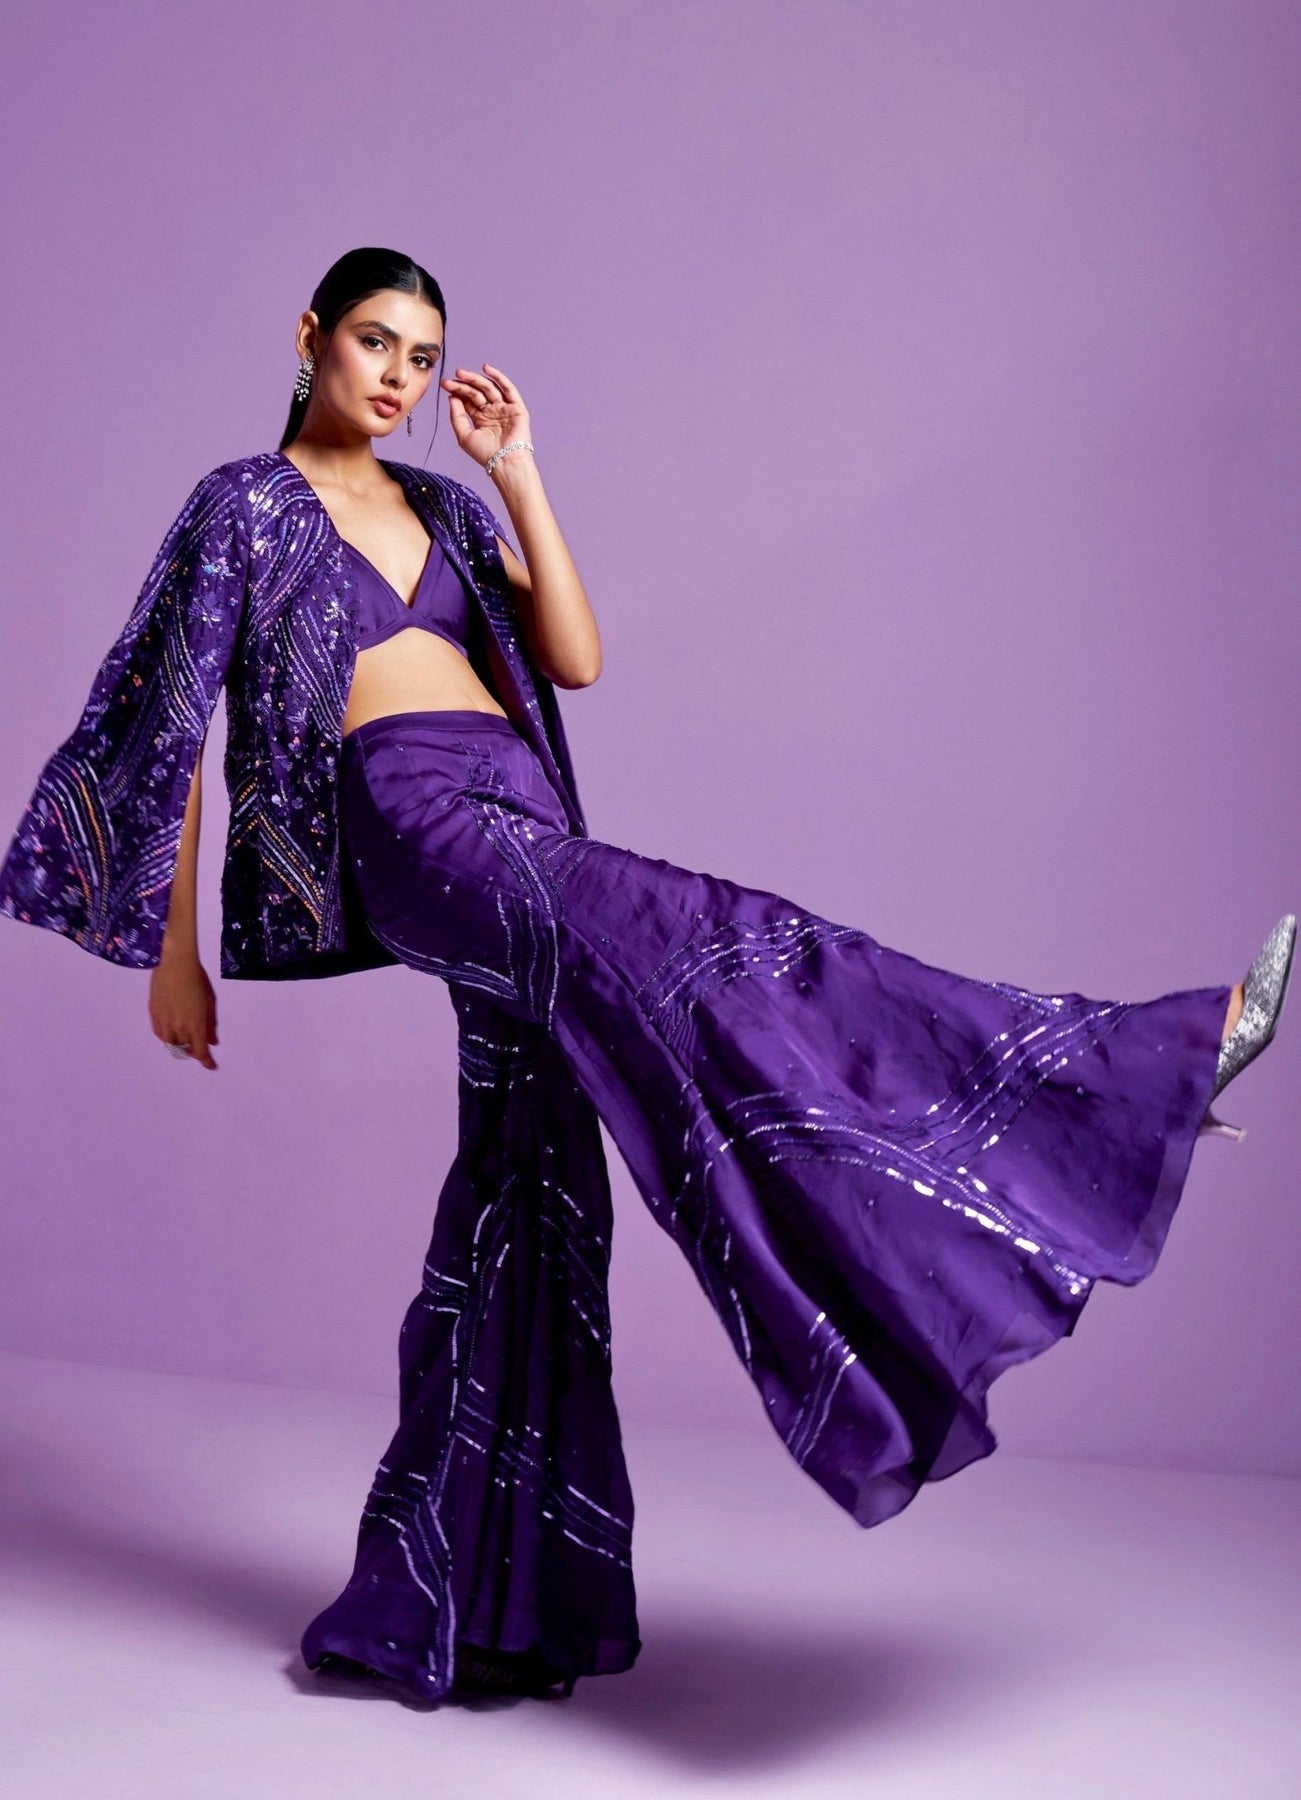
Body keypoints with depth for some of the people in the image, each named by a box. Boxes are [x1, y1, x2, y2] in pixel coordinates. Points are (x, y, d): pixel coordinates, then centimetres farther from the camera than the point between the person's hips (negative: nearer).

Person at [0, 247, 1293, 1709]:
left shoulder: (444, 508, 24)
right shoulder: (243, 504, 10)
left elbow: (575, 660, 11)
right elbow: (177, 726, 6)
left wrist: (517, 473, 7)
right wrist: (173, 951, 3)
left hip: (525, 829, 7)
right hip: (409, 820, -7)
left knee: (526, 1203, 1)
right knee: (694, 952, -28)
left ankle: (441, 1609, 9)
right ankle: (1154, 1060, -38)